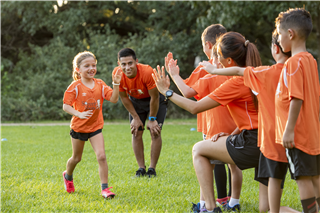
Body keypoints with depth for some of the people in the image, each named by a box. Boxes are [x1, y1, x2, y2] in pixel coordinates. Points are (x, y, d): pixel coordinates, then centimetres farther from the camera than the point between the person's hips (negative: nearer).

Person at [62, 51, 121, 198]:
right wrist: (79, 114, -31)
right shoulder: (75, 87, -14)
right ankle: (68, 176, 47)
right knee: (76, 158, 16)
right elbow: (66, 106, -17)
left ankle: (105, 188, -9)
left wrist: (116, 84, -22)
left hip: (95, 127, 2)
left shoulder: (99, 84, -3)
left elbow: (113, 99, -9)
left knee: (101, 156, -14)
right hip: (78, 127, -2)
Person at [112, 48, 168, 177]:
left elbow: (154, 98, -25)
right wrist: (136, 118, -9)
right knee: (136, 133, -3)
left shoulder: (147, 72, -39)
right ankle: (141, 168, 6)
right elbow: (124, 98, -11)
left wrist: (152, 120, -16)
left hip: (154, 99, -3)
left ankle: (152, 169, -2)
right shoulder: (117, 74, -28)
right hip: (135, 100, 3)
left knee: (155, 132, -10)